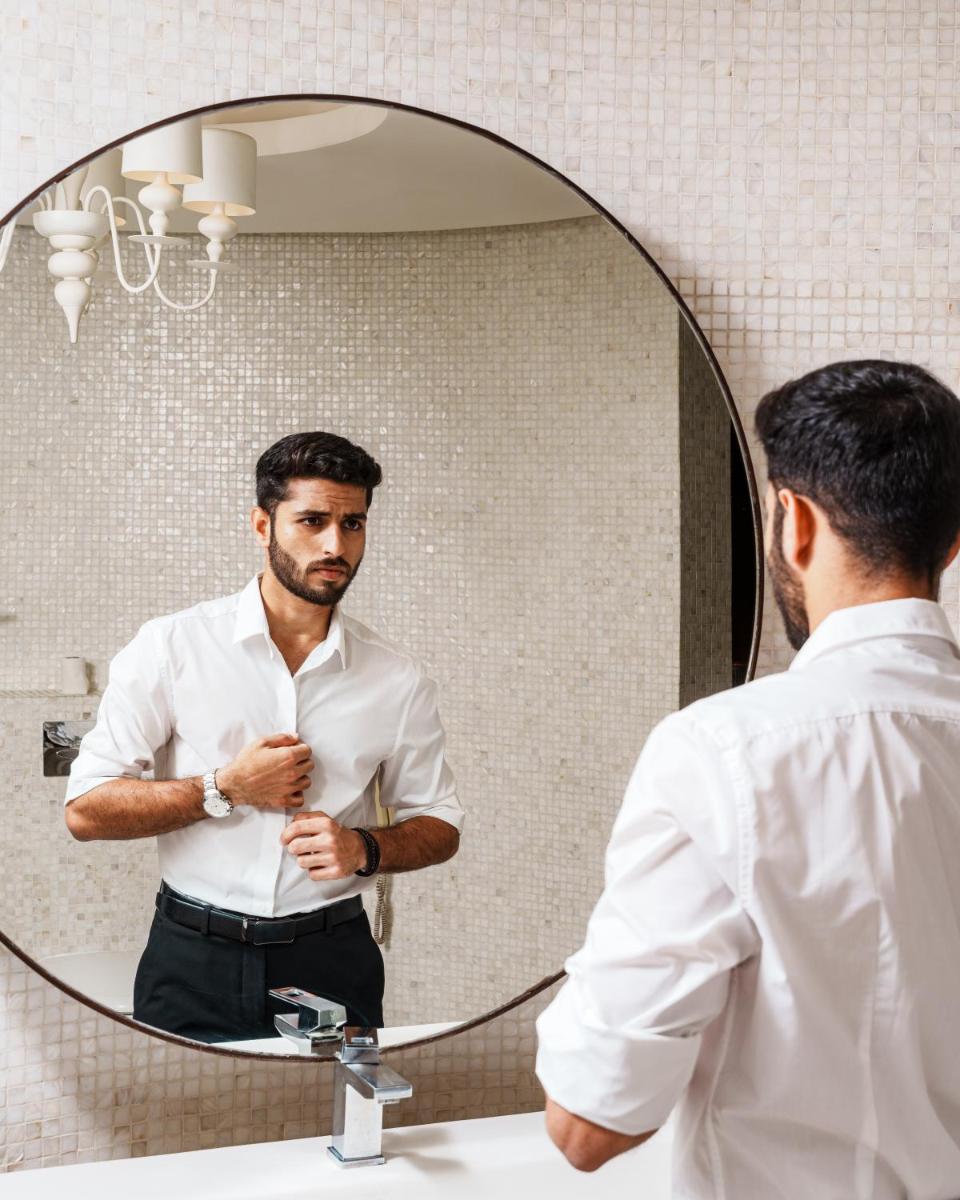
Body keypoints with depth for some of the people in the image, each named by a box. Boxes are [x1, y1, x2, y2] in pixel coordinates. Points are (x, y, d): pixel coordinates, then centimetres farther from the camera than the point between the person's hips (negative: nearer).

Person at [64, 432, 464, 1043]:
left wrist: (363, 848, -9)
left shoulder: (398, 679, 2)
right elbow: (86, 809, -6)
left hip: (333, 965, 2)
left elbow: (439, 824, 11)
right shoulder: (172, 647, -5)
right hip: (196, 964, -1)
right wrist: (225, 790, -14)